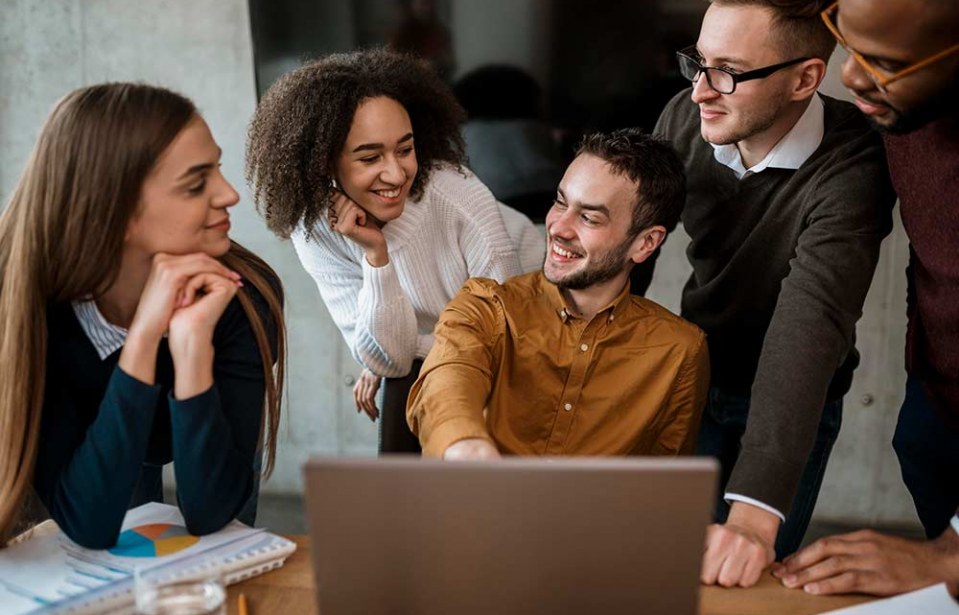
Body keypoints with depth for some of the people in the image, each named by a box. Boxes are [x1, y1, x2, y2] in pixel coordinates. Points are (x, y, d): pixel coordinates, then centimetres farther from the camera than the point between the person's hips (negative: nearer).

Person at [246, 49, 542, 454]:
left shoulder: (460, 196, -31)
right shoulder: (313, 231, -20)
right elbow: (388, 360, -21)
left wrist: (386, 364, -12)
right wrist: (376, 256, -36)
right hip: (419, 364, 2)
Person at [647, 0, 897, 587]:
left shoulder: (852, 169, -30)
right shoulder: (685, 120, -16)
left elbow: (811, 323, -41)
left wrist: (754, 513, -50)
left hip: (790, 403, -3)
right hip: (691, 377, 4)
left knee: (747, 578, 7)